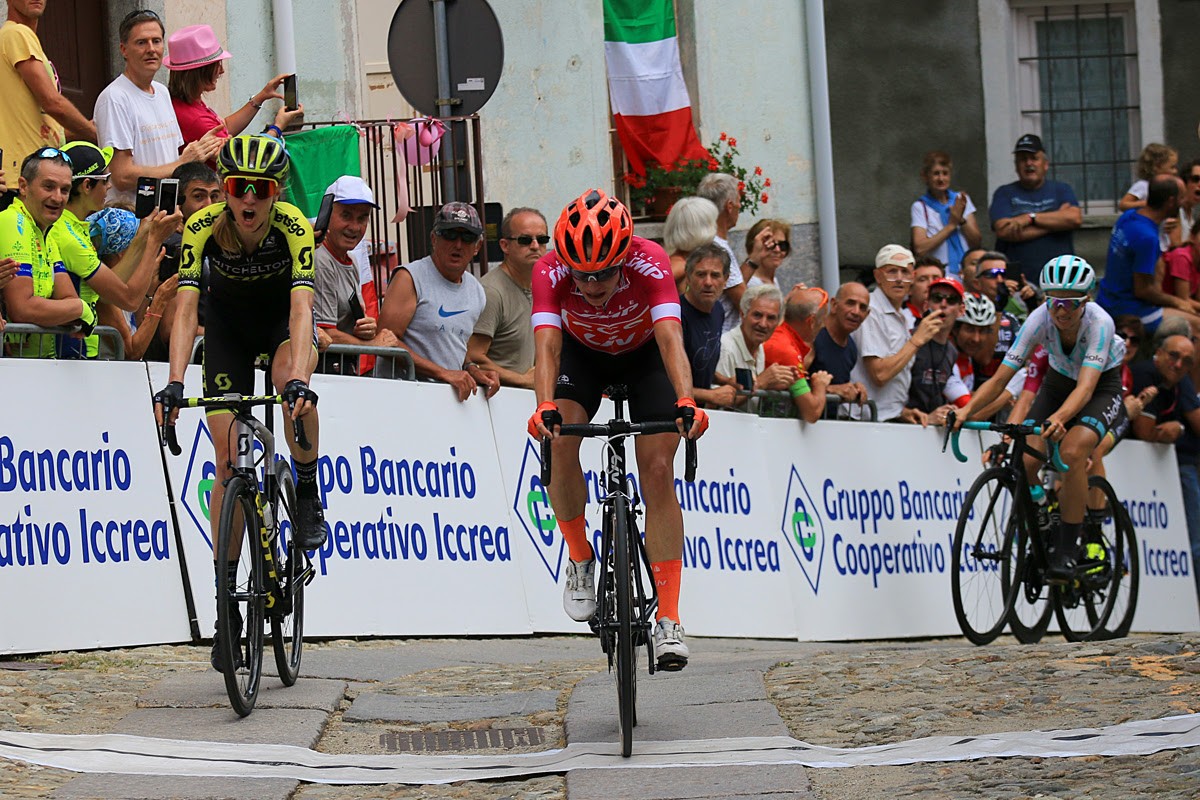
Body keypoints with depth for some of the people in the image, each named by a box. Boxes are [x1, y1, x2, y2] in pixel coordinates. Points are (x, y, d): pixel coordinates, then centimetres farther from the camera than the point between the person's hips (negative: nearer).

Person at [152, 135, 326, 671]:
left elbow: (301, 308, -40)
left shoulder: (293, 227, -30)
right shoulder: (203, 227, -27)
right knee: (227, 459, -7)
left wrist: (299, 380, -56)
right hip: (228, 323, 1)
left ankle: (307, 495, -10)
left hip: (281, 318, -1)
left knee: (292, 387, -36)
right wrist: (174, 384, -47)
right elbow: (185, 308, -33)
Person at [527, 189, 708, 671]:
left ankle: (668, 620, -12)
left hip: (644, 354, -1)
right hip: (583, 354, 1)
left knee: (658, 471, -13)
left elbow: (671, 338, -46)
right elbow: (547, 345, -42)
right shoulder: (551, 272, -33)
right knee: (561, 442, -26)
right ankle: (580, 559, -2)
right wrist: (545, 406, -61)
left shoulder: (650, 264, -36)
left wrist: (686, 402, -62)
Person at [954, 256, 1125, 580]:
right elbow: (1000, 379, -26)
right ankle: (1043, 538, 5)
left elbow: (1086, 386, -46)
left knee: (1071, 452, -31)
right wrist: (967, 409, -43)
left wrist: (1059, 418, -65)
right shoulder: (1040, 319, -25)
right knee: (1025, 459, -18)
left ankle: (1067, 550, -21)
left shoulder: (1099, 323, -34)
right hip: (1059, 381, 4)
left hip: (1102, 386, -4)